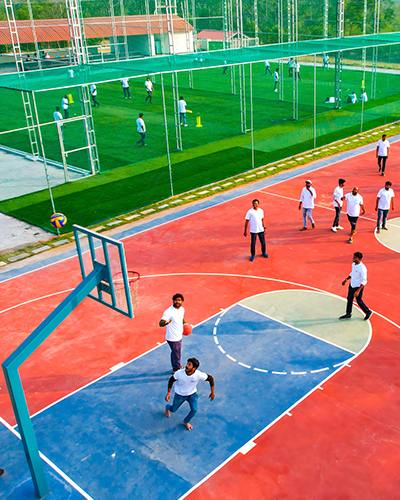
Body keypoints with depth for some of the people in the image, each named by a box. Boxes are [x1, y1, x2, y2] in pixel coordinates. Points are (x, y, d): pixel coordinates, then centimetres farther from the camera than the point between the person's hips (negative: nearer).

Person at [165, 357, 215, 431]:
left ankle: (186, 422, 21)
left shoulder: (199, 375, -33)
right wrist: (169, 393, -15)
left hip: (192, 394, 1)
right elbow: (171, 380, -14)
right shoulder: (179, 373, -33)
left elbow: (210, 378, -17)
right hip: (180, 394, 0)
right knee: (173, 410, 13)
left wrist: (212, 392, -11)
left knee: (194, 410, -12)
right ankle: (167, 407, 54)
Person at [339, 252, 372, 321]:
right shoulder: (353, 264, -3)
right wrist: (346, 279, 18)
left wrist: (358, 291, -29)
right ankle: (348, 314, 29)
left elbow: (364, 281, -25)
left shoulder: (362, 268, -28)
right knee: (349, 299, 15)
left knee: (359, 300, 6)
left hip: (358, 286, -8)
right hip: (351, 285, 8)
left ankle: (368, 312, 29)